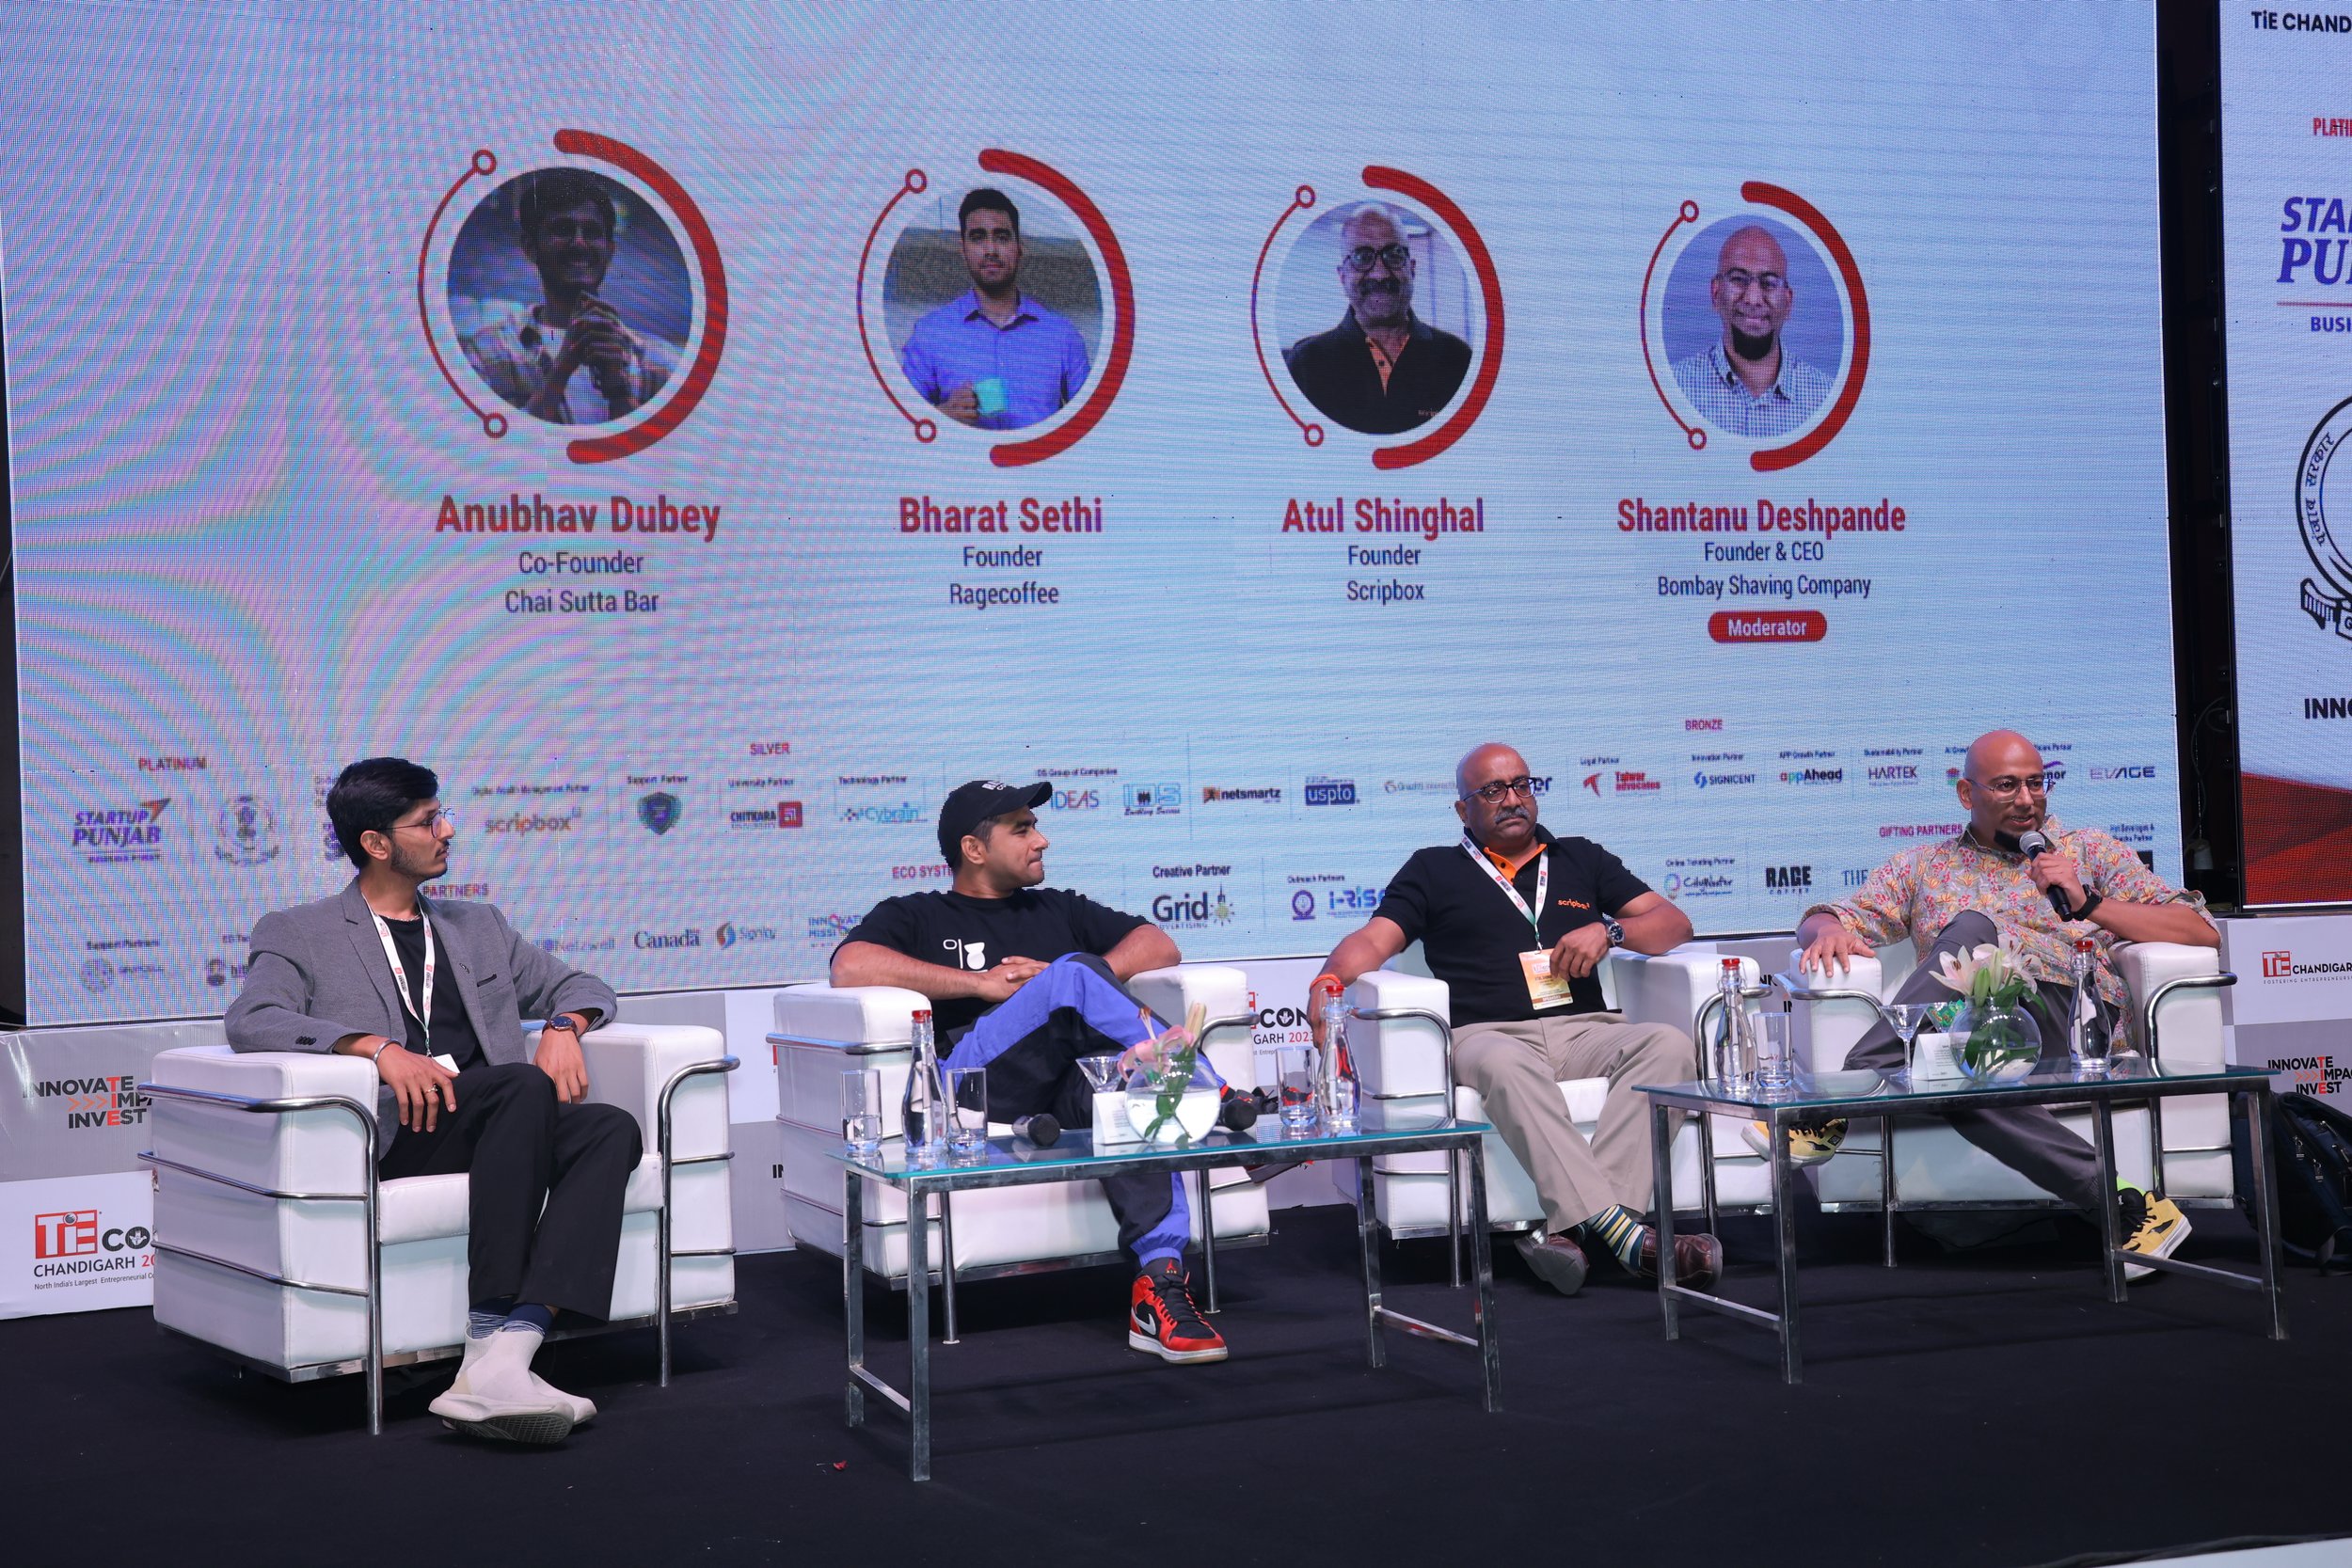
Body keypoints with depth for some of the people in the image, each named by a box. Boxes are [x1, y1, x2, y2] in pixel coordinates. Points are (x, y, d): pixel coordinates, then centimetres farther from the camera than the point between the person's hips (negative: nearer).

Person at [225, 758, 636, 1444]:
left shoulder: (478, 926, 30)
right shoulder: (296, 934, 14)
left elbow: (581, 985, 31)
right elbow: (250, 1021, -5)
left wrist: (563, 1025, 5)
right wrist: (377, 1046, -20)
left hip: (499, 1126, 5)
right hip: (393, 1130, -5)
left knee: (612, 1129, -28)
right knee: (525, 1087, -34)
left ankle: (499, 1364, -45)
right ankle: (491, 1355, -41)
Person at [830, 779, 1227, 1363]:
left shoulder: (1058, 909, 33)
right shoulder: (914, 917, 21)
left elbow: (1159, 946, 21)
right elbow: (850, 968, -2)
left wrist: (1066, 987, 3)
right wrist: (983, 983, -3)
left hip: (1067, 1094, 3)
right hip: (967, 1088, -3)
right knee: (1076, 971, -29)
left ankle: (1159, 1281, -45)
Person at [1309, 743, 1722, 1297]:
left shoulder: (1582, 859, 27)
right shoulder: (1433, 870, 21)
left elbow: (1674, 923, 21)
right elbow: (1373, 941, 9)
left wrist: (1609, 931, 1)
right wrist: (1329, 981, -13)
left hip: (1583, 1029, 3)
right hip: (1487, 1034, -3)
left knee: (1669, 1045, -30)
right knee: (1508, 1066, -40)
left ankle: (1569, 1227, -43)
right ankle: (1621, 1231, -50)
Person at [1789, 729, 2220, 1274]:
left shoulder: (2089, 850, 23)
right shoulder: (1922, 866, 29)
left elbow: (2203, 933, 12)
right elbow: (1821, 922, 23)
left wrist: (2088, 904, -2)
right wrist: (1829, 931, -4)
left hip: (2072, 1017, -2)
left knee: (1971, 930, -33)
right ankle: (2123, 1202, -36)